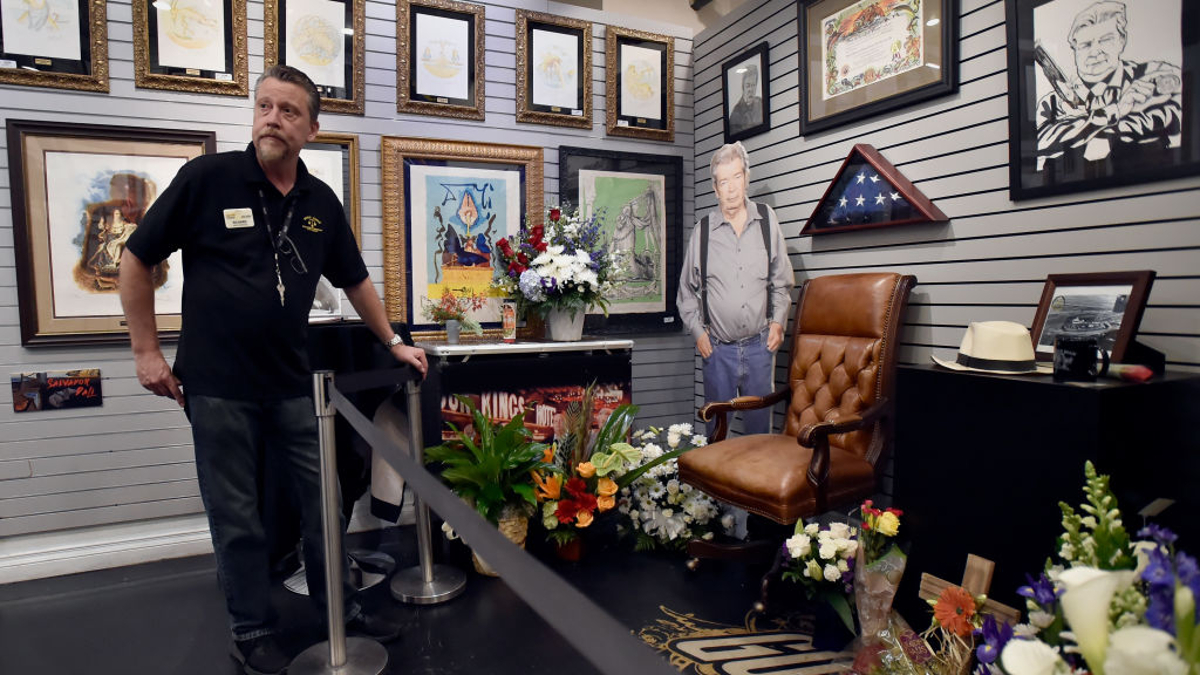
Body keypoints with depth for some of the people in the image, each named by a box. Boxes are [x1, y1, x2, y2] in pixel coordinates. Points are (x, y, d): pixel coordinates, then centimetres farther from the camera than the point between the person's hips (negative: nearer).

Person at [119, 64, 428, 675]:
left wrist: (393, 342, 17)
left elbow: (354, 279, 16)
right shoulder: (207, 177, -7)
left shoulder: (321, 202, 5)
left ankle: (341, 611, 30)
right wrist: (147, 352, -3)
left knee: (323, 502, 12)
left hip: (293, 383, 4)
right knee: (235, 518, 9)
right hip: (217, 388, -3)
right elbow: (136, 260, -2)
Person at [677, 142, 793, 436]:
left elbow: (782, 279, 12)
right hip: (718, 348, -1)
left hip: (760, 345, 1)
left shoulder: (767, 220, 3)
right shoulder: (702, 230, -2)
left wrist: (778, 321, 3)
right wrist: (698, 332, 1)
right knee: (716, 426, 8)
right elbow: (687, 289, 8)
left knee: (759, 423, 11)